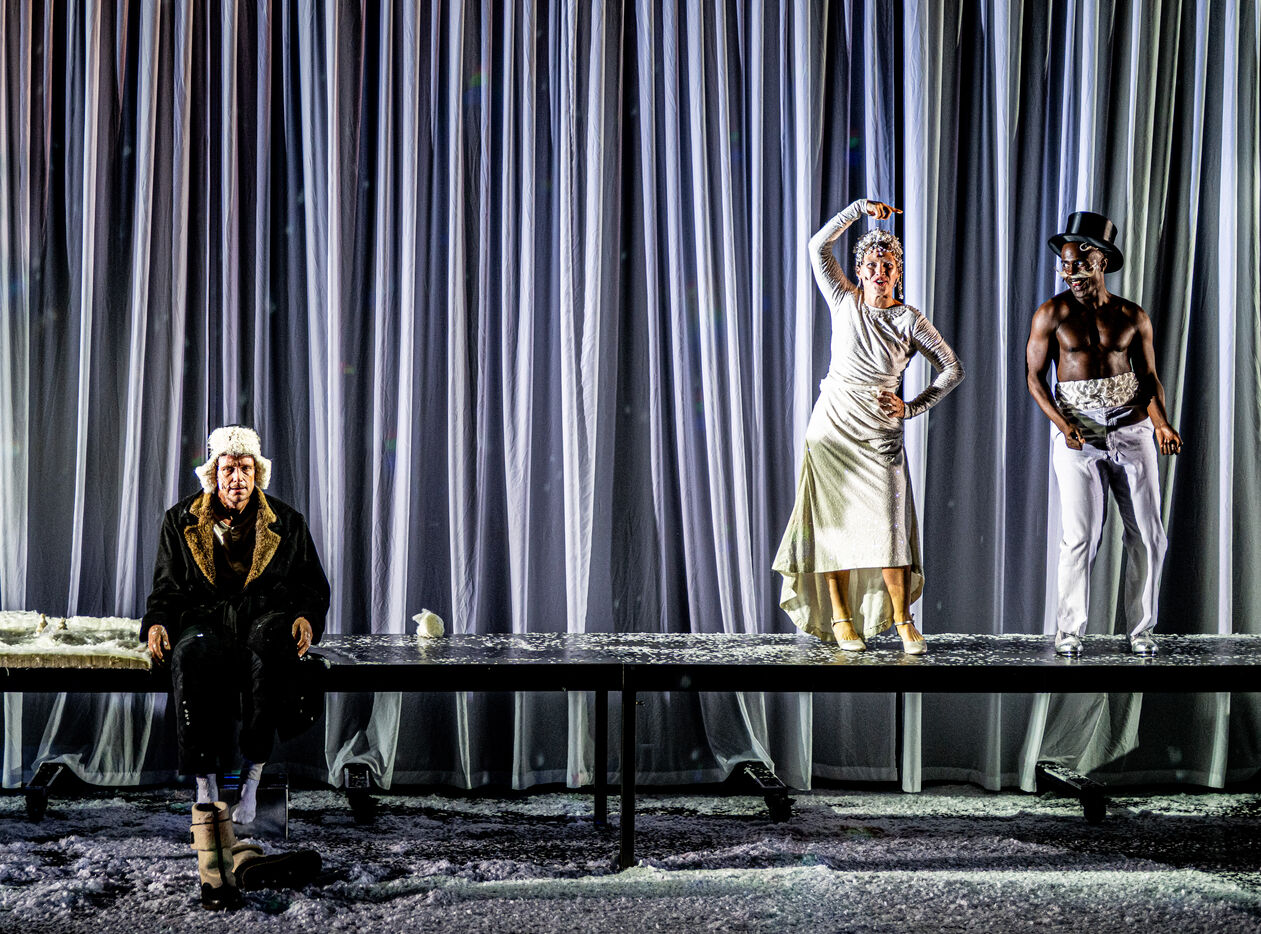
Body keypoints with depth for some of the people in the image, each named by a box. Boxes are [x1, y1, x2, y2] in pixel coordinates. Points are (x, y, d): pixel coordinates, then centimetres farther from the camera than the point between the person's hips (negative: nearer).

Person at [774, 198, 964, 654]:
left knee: (888, 525, -8)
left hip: (879, 434, -1)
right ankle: (840, 616, 9)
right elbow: (819, 245, -4)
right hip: (832, 425, 1)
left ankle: (902, 618, 2)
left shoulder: (909, 320, 0)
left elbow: (953, 368, 4)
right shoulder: (845, 302, 2)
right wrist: (861, 207, -7)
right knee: (834, 521, 2)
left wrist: (912, 407, -3)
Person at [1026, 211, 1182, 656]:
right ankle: (1069, 630, 5)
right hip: (1077, 435, -2)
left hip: (1131, 431, 2)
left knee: (1148, 534, 2)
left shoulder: (1133, 317, 5)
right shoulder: (1051, 314, 0)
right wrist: (1063, 424, -13)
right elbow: (1034, 376, 2)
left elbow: (1149, 377, 9)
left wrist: (1161, 423, -10)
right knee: (1080, 535, -9)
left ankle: (1141, 629, 16)